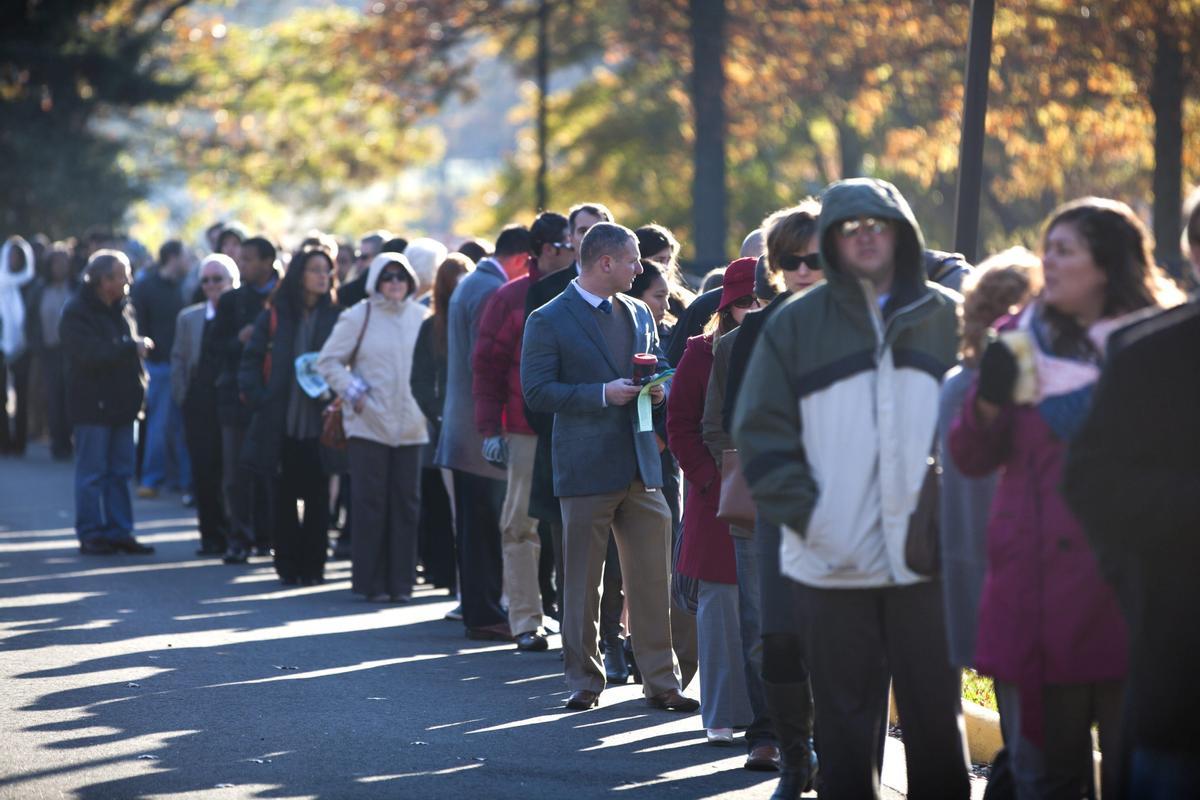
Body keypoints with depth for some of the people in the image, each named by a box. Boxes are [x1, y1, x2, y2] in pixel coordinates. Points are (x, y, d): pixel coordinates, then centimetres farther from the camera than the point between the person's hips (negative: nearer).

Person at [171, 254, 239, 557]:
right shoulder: (189, 318, 13)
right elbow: (178, 359, 14)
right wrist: (181, 397, 7)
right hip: (200, 405, 3)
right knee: (204, 472, -2)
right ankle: (213, 535, 5)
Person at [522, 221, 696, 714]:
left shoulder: (639, 314, 15)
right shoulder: (549, 321, -5)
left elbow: (659, 370, 26)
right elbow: (537, 392, -11)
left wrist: (658, 391, 2)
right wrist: (602, 394, -18)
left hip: (641, 466, 5)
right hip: (586, 469, -5)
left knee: (653, 580, 3)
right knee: (582, 584, 3)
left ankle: (661, 681, 8)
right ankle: (584, 682, 12)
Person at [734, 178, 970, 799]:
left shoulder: (948, 317, 7)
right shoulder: (796, 324, 5)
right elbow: (761, 431, 3)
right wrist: (806, 513, -8)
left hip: (926, 557, 0)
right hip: (832, 562, 0)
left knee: (936, 721, 4)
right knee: (845, 725, 6)